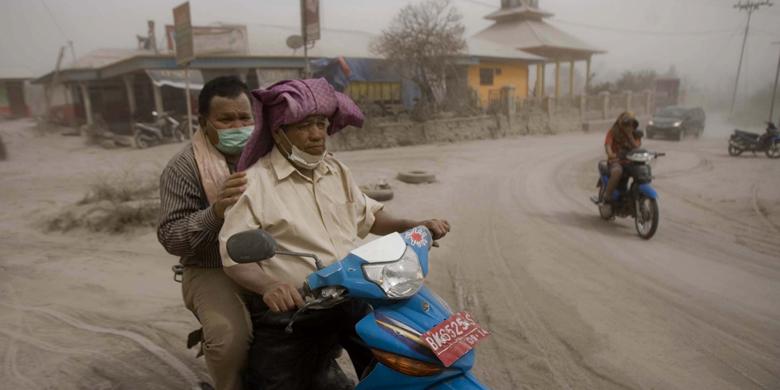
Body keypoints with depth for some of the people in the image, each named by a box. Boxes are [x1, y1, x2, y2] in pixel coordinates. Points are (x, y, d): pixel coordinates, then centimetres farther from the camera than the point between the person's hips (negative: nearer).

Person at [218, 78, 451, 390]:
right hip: (289, 309, -4)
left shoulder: (336, 170, 13)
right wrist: (269, 286, -30)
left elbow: (366, 214, 24)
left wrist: (412, 226, 10)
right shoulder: (254, 182, -8)